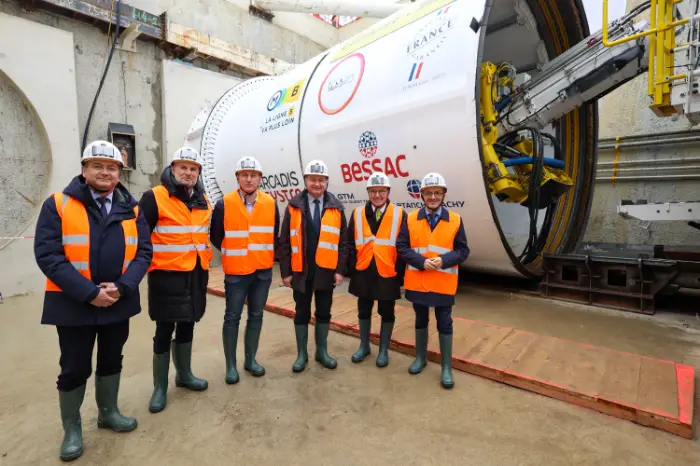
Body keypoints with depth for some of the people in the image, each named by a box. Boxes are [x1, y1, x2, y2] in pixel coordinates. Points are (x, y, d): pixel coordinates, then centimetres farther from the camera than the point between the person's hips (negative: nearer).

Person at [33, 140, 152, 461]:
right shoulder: (58, 205, -7)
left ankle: (108, 412, 40)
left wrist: (121, 287, -17)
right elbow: (47, 254, -14)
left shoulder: (131, 209, 1)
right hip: (73, 303, -3)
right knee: (74, 369, 11)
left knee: (111, 361, 18)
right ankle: (71, 428, 33)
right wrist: (89, 292, -20)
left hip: (118, 302, 3)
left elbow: (143, 251, -3)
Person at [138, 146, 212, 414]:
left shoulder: (203, 200, 11)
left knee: (187, 325, 17)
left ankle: (184, 374, 34)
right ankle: (160, 387, 20)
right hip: (167, 275, -6)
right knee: (165, 330, 3)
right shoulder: (155, 197, -9)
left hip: (196, 274, 6)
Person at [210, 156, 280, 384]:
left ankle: (250, 359, 28)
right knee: (232, 317, 6)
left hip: (263, 271, 3)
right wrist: (232, 253, 9)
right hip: (236, 272, -3)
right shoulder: (224, 204, -9)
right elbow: (215, 236, 1)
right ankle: (231, 365, 21)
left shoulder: (271, 203, -1)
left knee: (256, 316, 13)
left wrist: (266, 255, 10)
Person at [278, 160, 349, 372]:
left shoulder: (336, 207, 1)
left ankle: (322, 351, 30)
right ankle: (302, 353, 26)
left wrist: (340, 270, -4)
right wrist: (285, 271, -5)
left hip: (326, 271, 1)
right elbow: (285, 242, -1)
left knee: (324, 312, 12)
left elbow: (343, 242, 2)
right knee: (302, 313, 11)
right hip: (301, 271, -1)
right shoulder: (294, 206, -1)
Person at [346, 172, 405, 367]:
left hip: (388, 274, -2)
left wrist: (400, 273, -5)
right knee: (364, 311, 15)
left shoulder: (399, 214, -3)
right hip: (363, 273, 2)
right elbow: (351, 244, 5)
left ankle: (383, 350, 29)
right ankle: (364, 346, 35)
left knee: (387, 313, 11)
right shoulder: (358, 214, 3)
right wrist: (352, 269, 0)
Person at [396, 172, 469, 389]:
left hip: (443, 283, -1)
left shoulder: (455, 220, -3)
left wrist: (444, 260, -20)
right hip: (417, 282, 1)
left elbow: (463, 251, -2)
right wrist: (422, 261, -18)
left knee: (444, 324, 8)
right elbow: (402, 247, -4)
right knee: (420, 321, 18)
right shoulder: (411, 219, -2)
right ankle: (420, 358, 37)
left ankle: (446, 367, 24)